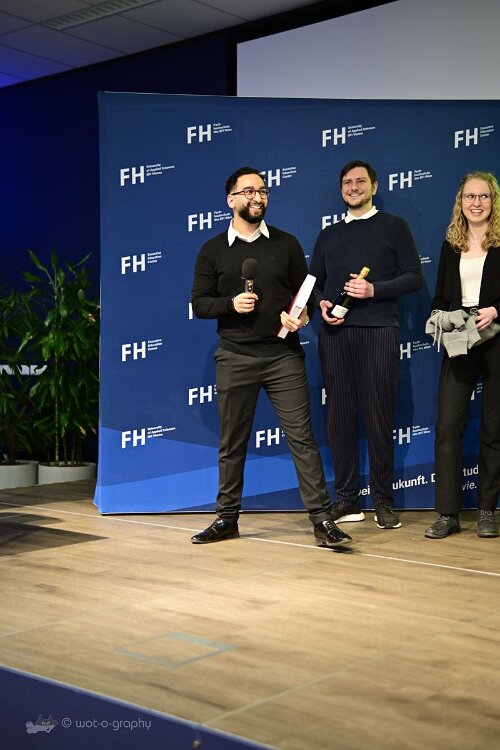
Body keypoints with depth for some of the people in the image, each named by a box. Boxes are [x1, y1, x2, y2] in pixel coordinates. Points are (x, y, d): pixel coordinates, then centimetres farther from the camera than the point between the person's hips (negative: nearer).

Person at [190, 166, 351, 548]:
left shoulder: (286, 244, 8)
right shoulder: (213, 251, 7)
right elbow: (199, 303, 5)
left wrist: (301, 315, -11)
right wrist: (231, 304, -13)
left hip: (284, 356, 0)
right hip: (235, 358, 1)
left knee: (301, 437, -5)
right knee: (232, 443, 8)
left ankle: (322, 519, -2)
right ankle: (227, 518, 20)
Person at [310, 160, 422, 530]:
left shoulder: (394, 227, 9)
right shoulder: (329, 235, 20)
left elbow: (414, 277, 2)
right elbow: (314, 282, 20)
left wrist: (374, 290, -12)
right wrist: (322, 304, -2)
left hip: (378, 332, -3)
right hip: (335, 333, 4)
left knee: (378, 416, -3)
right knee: (340, 416, 3)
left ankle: (384, 501, 5)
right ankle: (347, 499, 10)